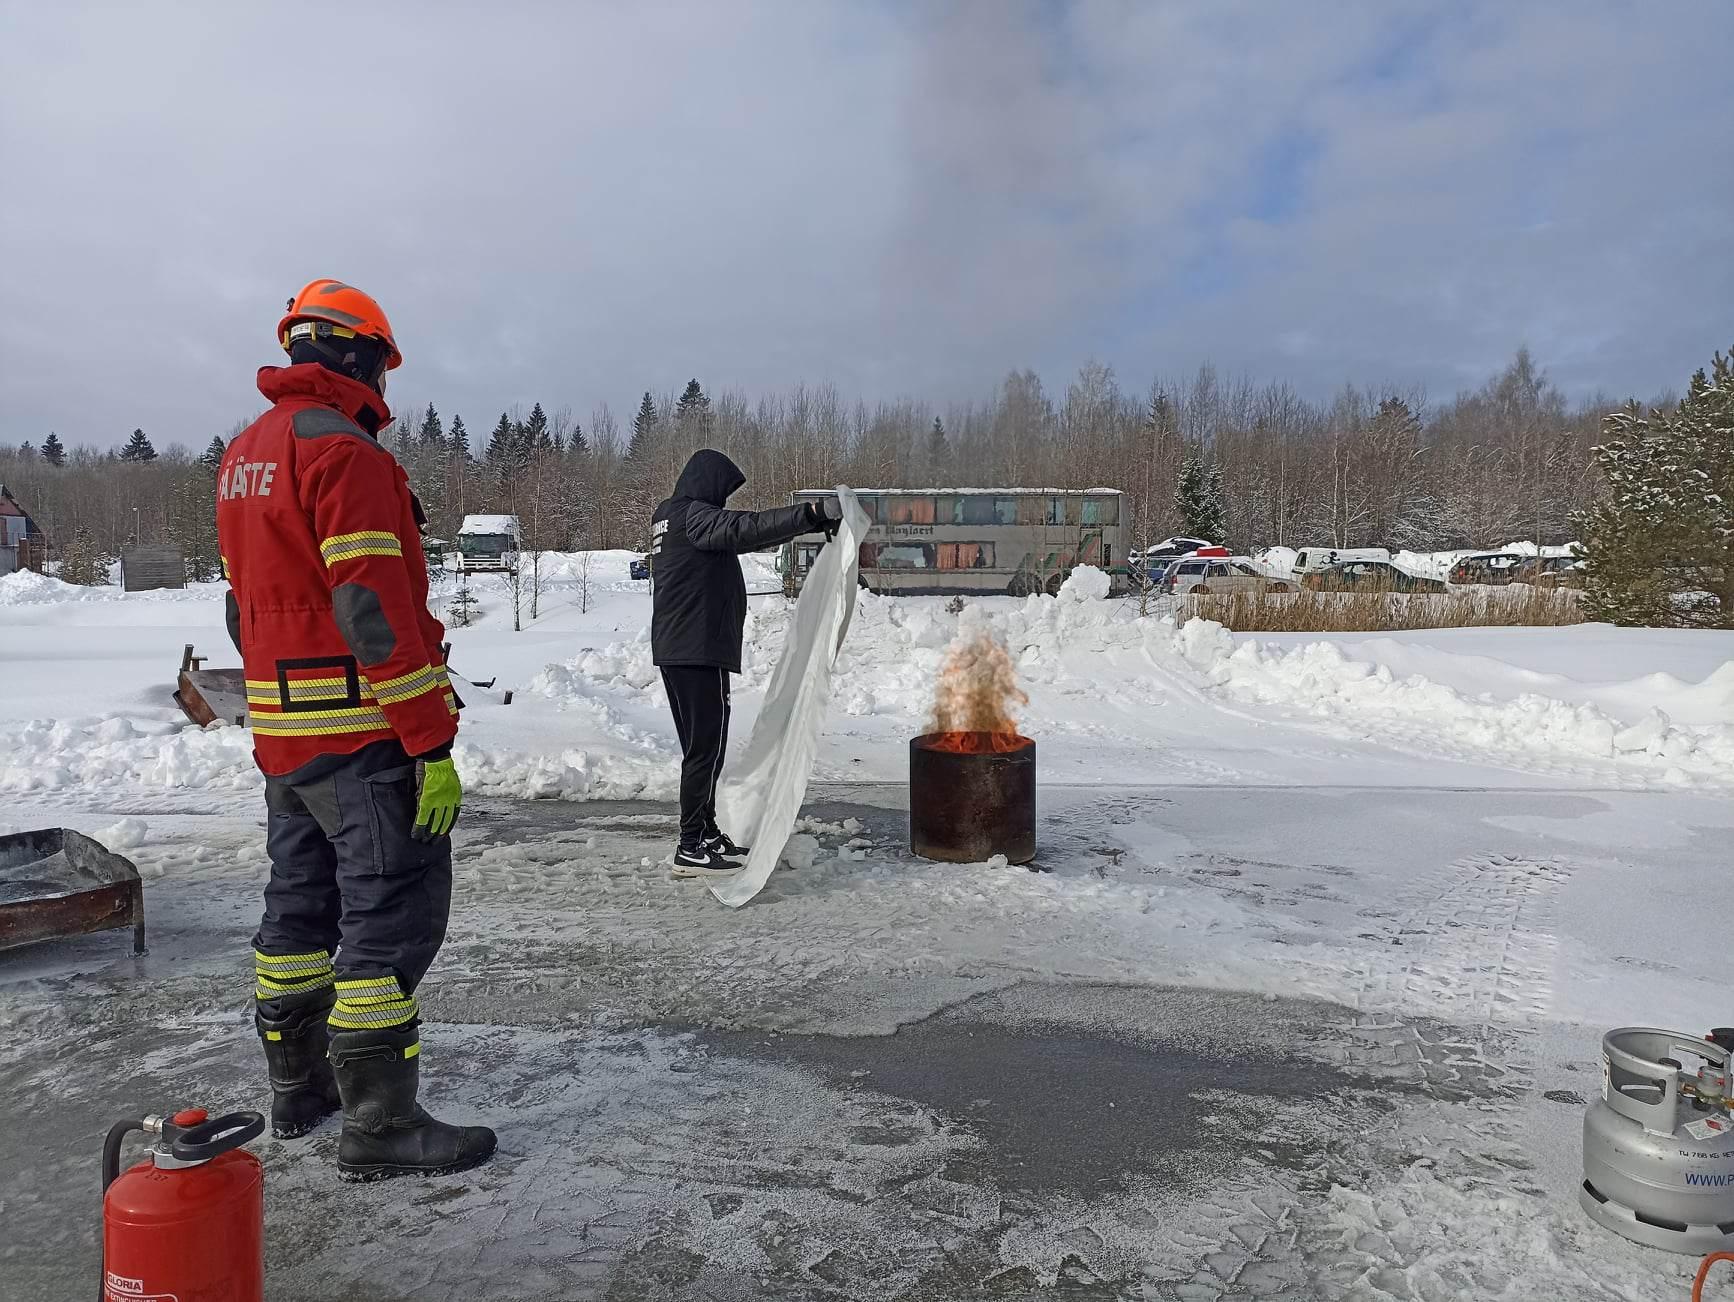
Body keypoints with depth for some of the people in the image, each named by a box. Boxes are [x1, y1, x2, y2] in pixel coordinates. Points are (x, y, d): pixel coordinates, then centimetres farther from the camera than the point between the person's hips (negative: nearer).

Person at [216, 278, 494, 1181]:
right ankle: (379, 1127, 4)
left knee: (304, 901, 19)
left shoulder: (244, 455, 15)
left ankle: (299, 1088, 33)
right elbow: (375, 610, -22)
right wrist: (432, 742, -21)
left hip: (279, 734, 10)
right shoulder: (343, 448, -15)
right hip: (363, 734, -10)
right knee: (394, 912, -3)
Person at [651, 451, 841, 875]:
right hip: (699, 650, -10)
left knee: (701, 746, 16)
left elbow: (735, 532, 21)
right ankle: (691, 849, -2)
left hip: (674, 649, 10)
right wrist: (813, 515, -31)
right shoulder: (693, 515, -11)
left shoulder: (666, 517, 19)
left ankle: (705, 835, 25)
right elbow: (747, 528, -26)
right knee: (707, 748, -6)